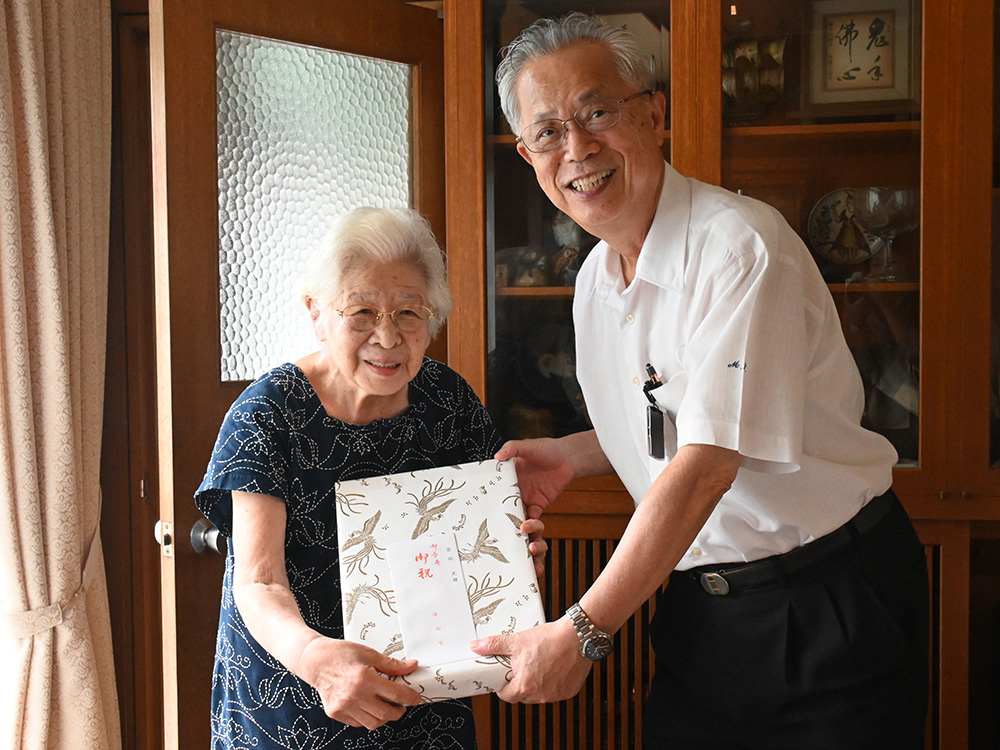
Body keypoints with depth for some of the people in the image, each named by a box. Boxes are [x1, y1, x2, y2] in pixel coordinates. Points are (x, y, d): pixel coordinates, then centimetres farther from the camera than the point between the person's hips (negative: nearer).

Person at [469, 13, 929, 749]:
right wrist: (575, 454, 4)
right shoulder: (595, 280, 5)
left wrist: (582, 632, -27)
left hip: (829, 603, -6)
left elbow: (709, 463, -27)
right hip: (698, 602, 7)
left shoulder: (743, 246, -21)